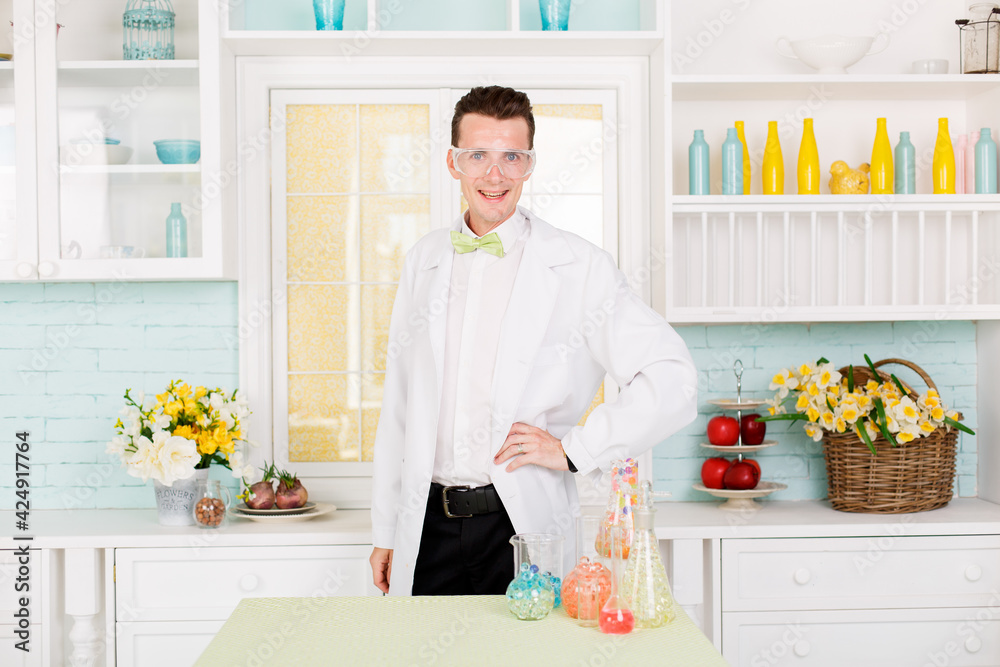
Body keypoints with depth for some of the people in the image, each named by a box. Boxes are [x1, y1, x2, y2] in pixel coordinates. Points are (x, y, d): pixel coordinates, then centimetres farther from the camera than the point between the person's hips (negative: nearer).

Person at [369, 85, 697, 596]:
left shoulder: (580, 267, -3)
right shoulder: (423, 261, 10)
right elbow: (398, 405, 14)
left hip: (525, 525, -3)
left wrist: (573, 449, -9)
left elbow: (672, 378, -5)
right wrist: (385, 532, 13)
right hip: (427, 528, 3)